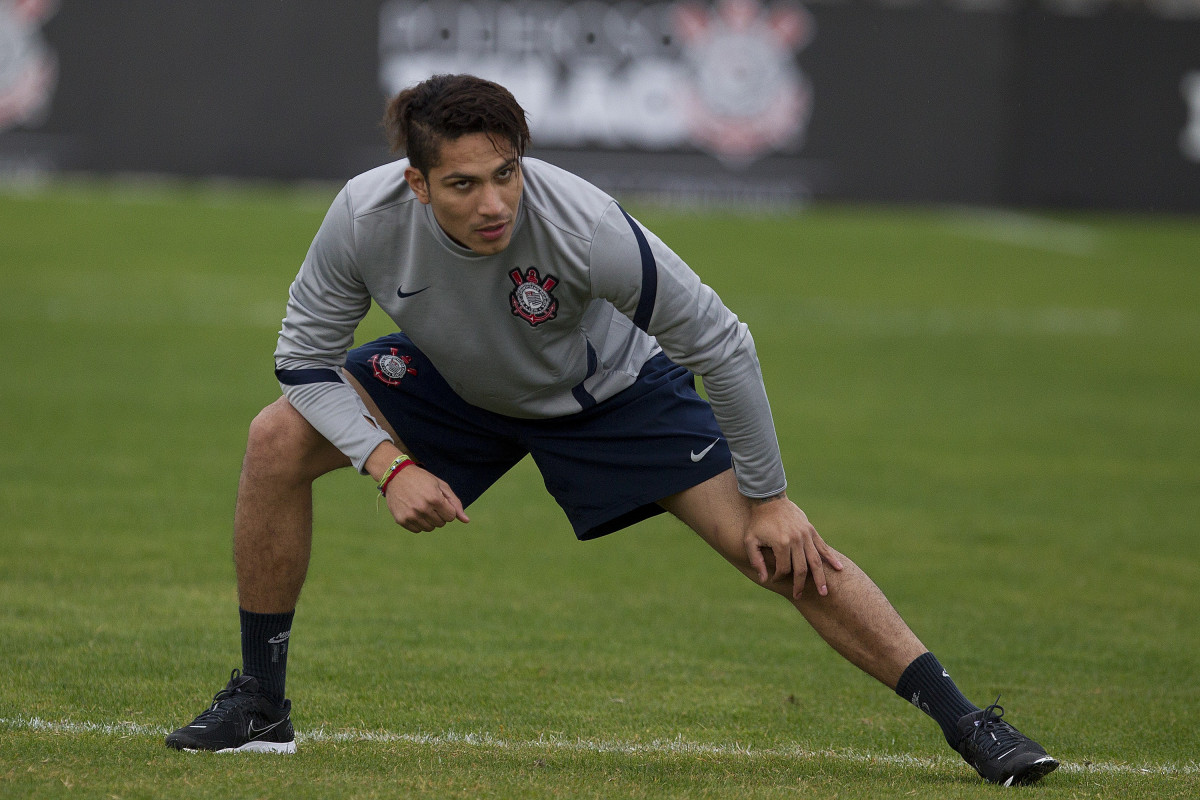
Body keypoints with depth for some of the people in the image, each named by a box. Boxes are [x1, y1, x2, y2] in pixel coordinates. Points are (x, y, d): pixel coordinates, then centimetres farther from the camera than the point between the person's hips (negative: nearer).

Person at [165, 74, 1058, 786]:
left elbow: (722, 344, -27)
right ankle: (259, 703, 2)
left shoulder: (584, 227, -39)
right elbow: (307, 358, -14)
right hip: (452, 381, 3)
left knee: (777, 547, -16)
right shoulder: (366, 218, -32)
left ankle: (967, 723, -8)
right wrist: (390, 465, -28)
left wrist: (769, 497, -19)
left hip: (607, 390, -3)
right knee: (278, 441, -15)